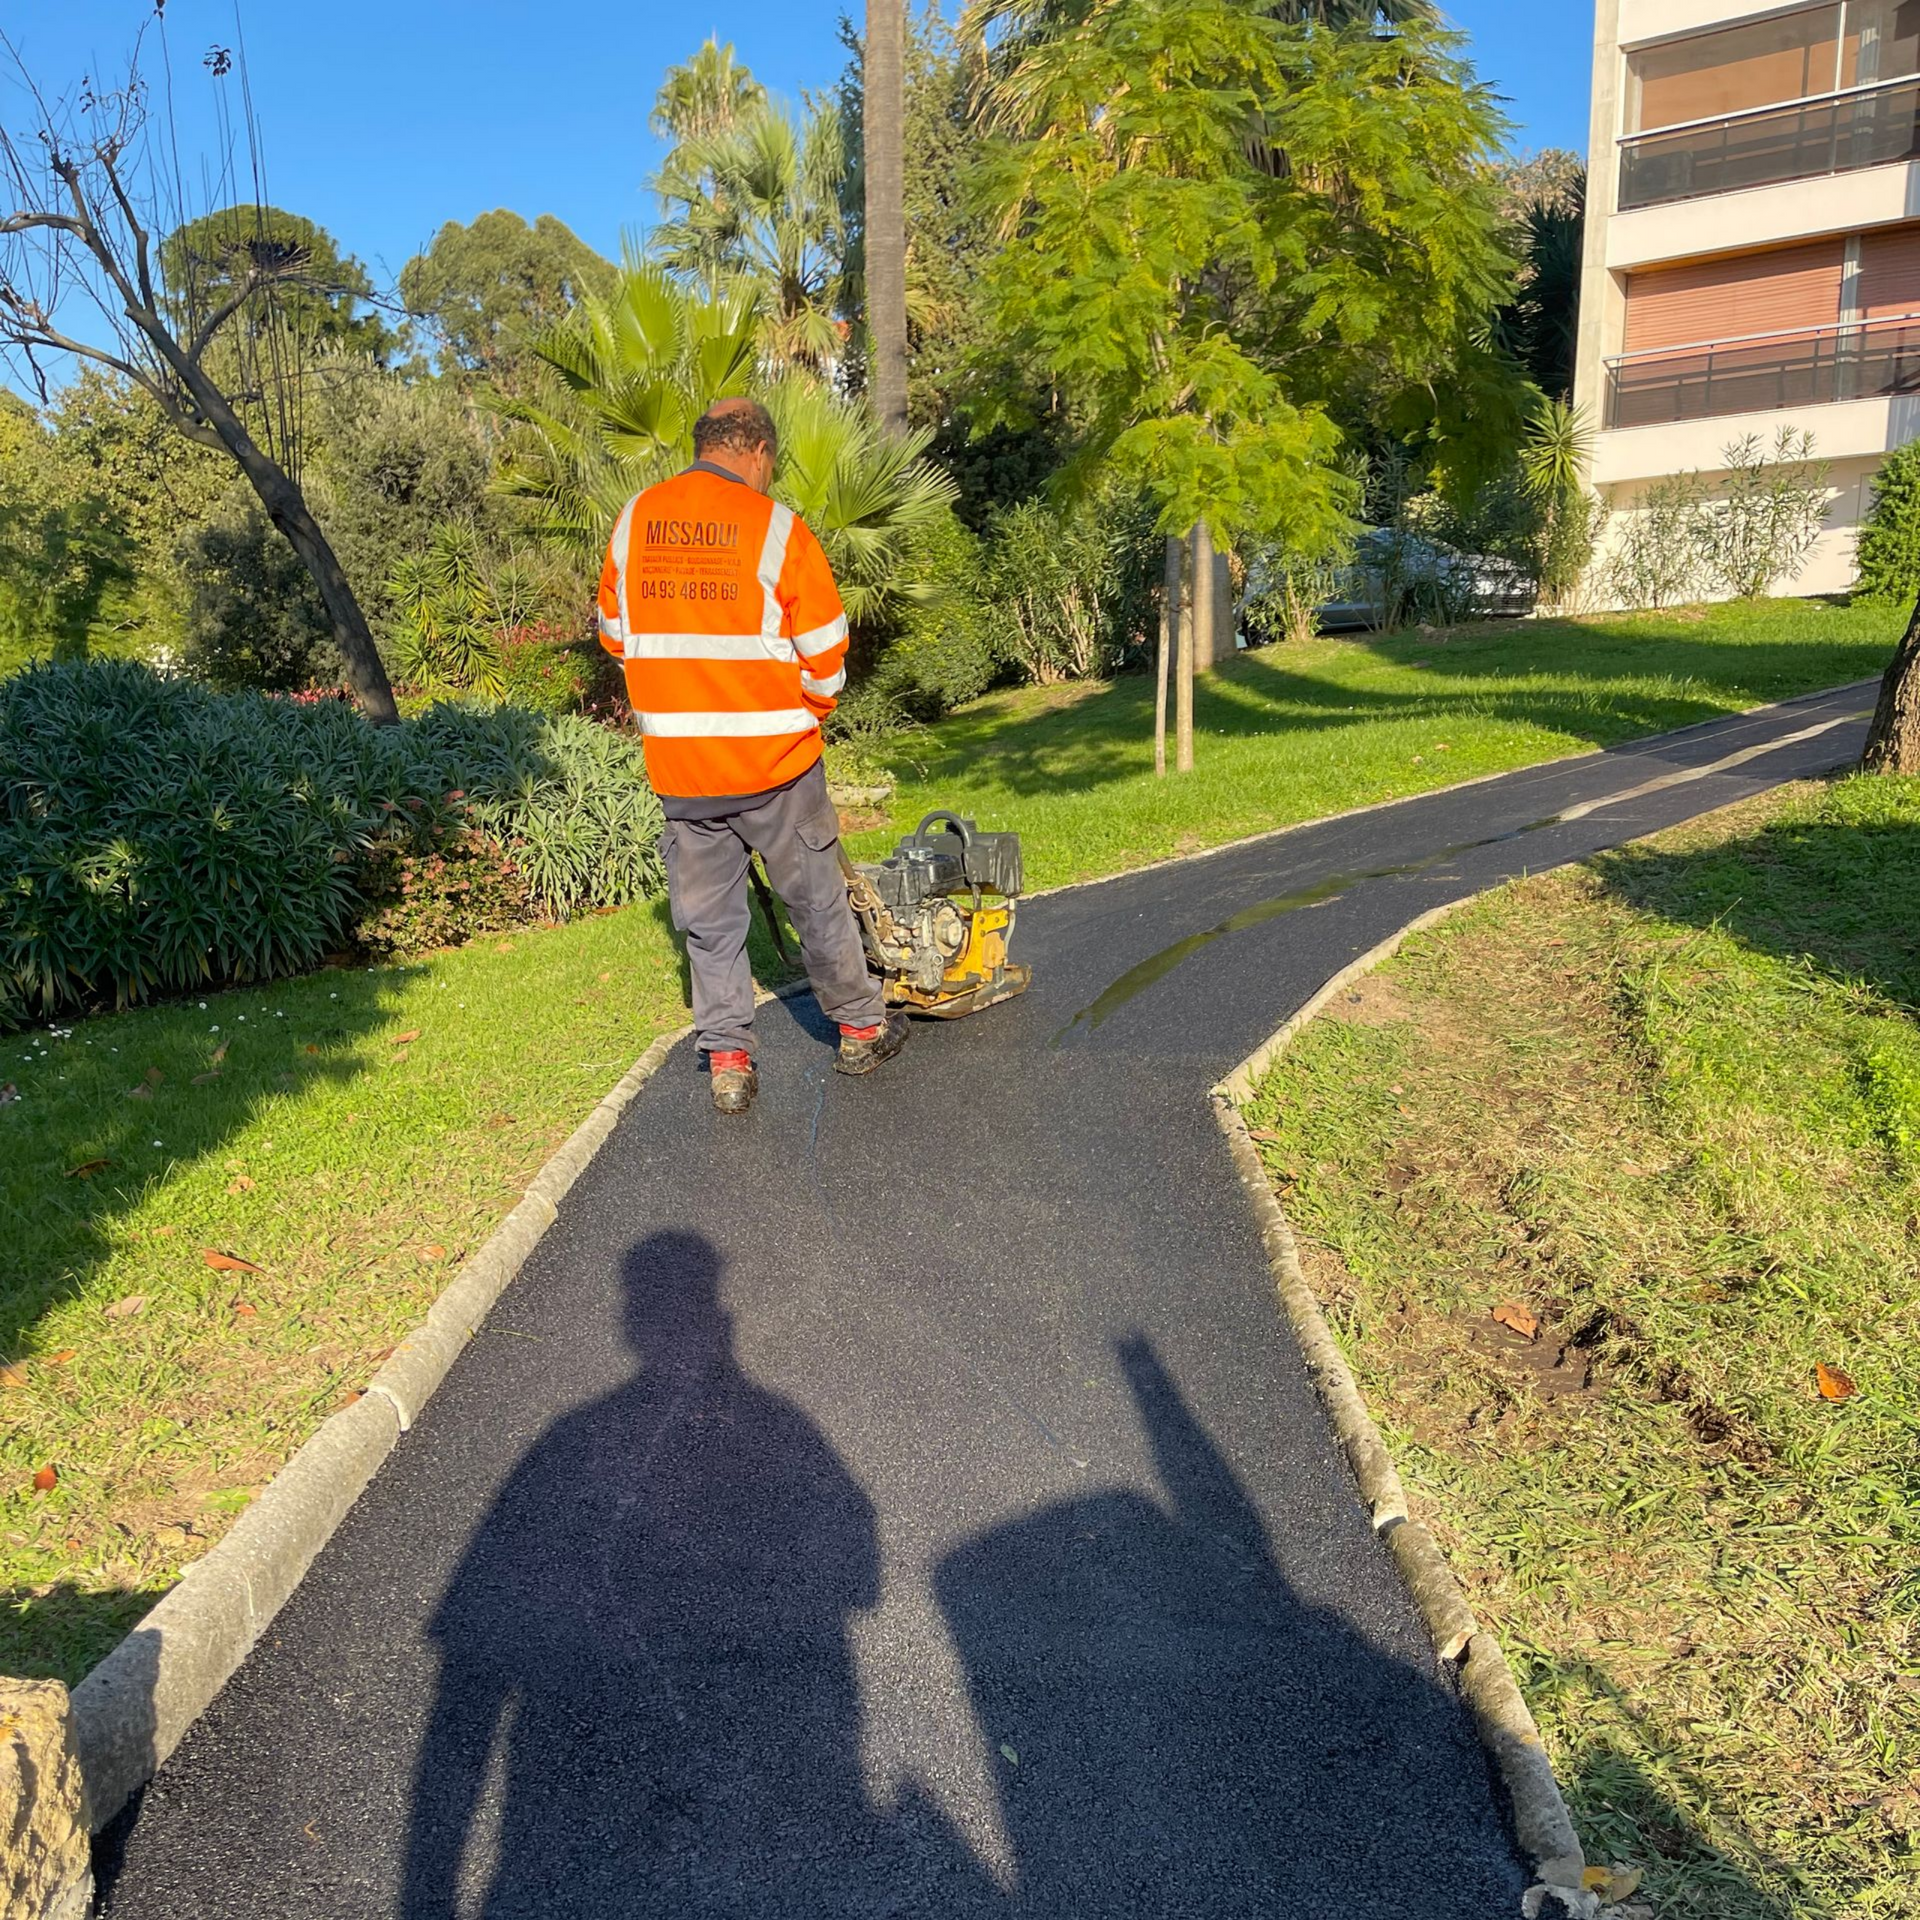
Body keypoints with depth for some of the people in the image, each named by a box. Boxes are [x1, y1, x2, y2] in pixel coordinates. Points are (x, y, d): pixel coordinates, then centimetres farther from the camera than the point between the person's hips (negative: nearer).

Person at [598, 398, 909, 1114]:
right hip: (773, 760, -3)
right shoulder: (776, 527, -8)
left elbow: (615, 633, 14)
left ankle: (727, 1061, 16)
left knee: (707, 919, 13)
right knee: (817, 901, 13)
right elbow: (824, 653, -6)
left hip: (676, 764, 3)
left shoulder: (634, 521, 5)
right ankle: (860, 1027, 28)